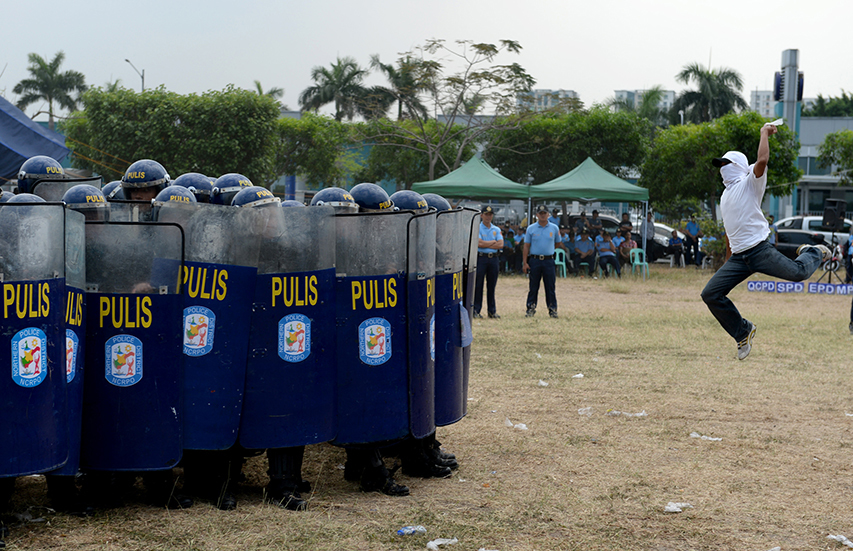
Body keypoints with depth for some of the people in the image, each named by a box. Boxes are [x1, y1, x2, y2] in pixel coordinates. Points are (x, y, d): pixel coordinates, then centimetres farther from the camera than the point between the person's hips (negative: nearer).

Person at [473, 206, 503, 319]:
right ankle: (476, 310, 1)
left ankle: (492, 311, 12)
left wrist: (486, 244, -8)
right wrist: (494, 242, -3)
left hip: (494, 258, 4)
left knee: (492, 286, 7)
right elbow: (479, 243, -15)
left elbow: (501, 245, 0)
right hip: (481, 258, -4)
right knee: (478, 285, -3)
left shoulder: (496, 230, 13)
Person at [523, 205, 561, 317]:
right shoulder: (531, 229, 3)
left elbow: (557, 243, 19)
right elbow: (526, 246, 2)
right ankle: (531, 309, 9)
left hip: (549, 261, 1)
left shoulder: (554, 228, 6)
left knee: (551, 287, 1)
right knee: (533, 287, 3)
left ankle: (552, 309, 6)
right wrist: (525, 263, -3)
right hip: (534, 261, -1)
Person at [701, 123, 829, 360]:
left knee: (798, 272, -23)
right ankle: (743, 332, 6)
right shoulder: (726, 194, 22)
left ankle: (811, 253, 16)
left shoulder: (749, 184, 0)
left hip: (759, 249, -6)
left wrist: (765, 132, -12)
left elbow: (762, 160, -21)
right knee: (710, 294, -8)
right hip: (738, 258, 6)